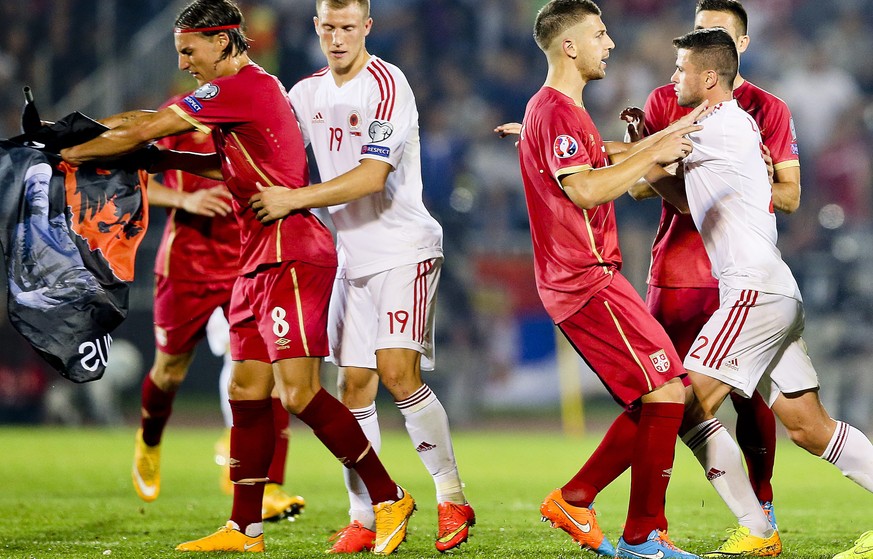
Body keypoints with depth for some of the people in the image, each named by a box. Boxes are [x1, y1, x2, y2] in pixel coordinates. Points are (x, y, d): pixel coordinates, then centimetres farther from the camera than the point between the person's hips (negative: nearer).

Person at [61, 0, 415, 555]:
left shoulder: (244, 85, -12)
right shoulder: (251, 90, 18)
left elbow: (145, 130, -9)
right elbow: (228, 167, 25)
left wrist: (70, 153, 2)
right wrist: (161, 160, 14)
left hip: (292, 253, -10)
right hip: (261, 259, 10)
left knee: (298, 391, -15)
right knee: (247, 391, 8)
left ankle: (389, 498, -8)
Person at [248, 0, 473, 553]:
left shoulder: (386, 84, -13)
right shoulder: (308, 93, 10)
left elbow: (372, 177, -21)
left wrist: (296, 199, -24)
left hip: (404, 248, -7)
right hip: (352, 255, 7)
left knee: (398, 372, -18)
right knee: (354, 386, 3)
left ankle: (452, 498, -5)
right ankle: (362, 519, 7)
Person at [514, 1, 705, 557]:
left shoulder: (565, 109, 20)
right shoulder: (554, 110, -13)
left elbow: (605, 167, 30)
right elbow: (585, 188, -24)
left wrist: (667, 136, 20)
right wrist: (654, 155, -16)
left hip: (591, 277, 11)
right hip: (586, 280, -11)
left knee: (654, 402, 11)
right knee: (667, 391, -12)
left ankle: (574, 500, 14)